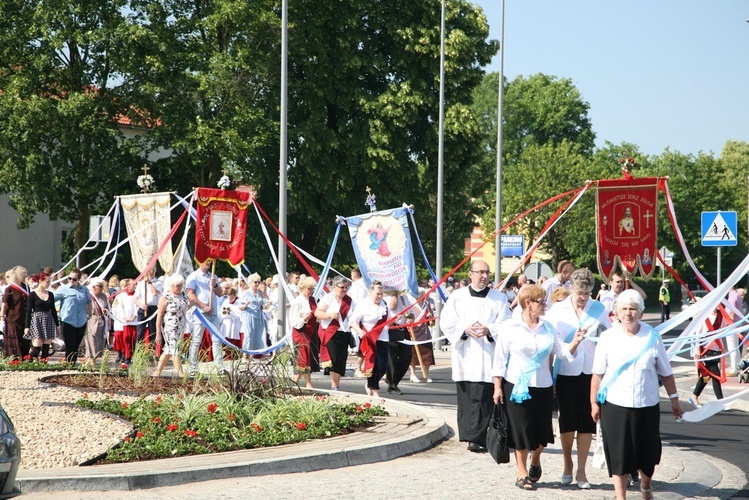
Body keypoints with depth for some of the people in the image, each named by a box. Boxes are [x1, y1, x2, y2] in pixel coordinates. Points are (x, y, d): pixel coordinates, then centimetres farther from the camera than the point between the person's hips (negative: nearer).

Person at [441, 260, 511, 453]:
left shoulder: (499, 298, 8)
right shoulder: (457, 297, 10)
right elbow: (446, 323, 4)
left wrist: (489, 330, -16)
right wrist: (465, 329, -12)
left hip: (488, 356, -2)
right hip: (465, 355, 2)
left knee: (483, 398, -9)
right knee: (466, 397, 3)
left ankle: (478, 438, -9)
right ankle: (468, 436, 12)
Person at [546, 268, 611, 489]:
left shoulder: (599, 309, 2)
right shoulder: (558, 310, 0)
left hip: (590, 372, 1)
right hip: (566, 372, 0)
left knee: (587, 421, 2)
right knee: (567, 421, 6)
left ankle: (581, 471, 10)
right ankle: (567, 466, 25)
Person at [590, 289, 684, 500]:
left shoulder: (652, 336, -2)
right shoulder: (608, 337, -4)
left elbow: (665, 372, 4)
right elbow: (598, 373, -1)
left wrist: (674, 399, 6)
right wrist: (594, 402, -1)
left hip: (647, 406, 1)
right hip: (615, 405, -1)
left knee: (648, 452, 12)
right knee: (618, 454, 2)